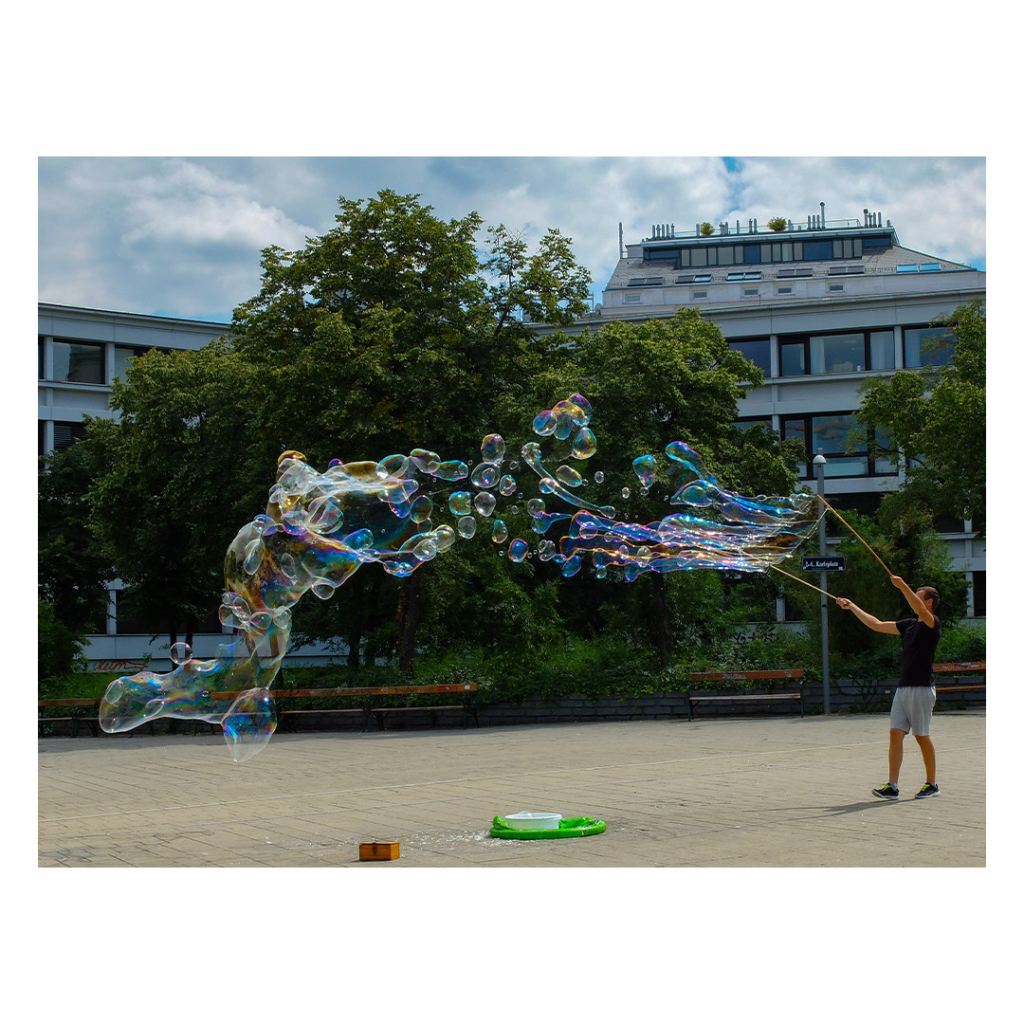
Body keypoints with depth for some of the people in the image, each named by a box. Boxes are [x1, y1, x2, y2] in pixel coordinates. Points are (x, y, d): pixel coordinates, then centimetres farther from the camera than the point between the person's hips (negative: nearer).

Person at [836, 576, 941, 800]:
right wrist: (851, 606, 23)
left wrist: (903, 587, -39)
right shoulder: (908, 625, 17)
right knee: (895, 733, -2)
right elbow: (877, 625, 23)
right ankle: (892, 787, -5)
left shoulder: (933, 624, -5)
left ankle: (931, 784, 15)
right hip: (904, 687, 7)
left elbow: (920, 610, -27)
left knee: (922, 736, 0)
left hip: (922, 688, -7)